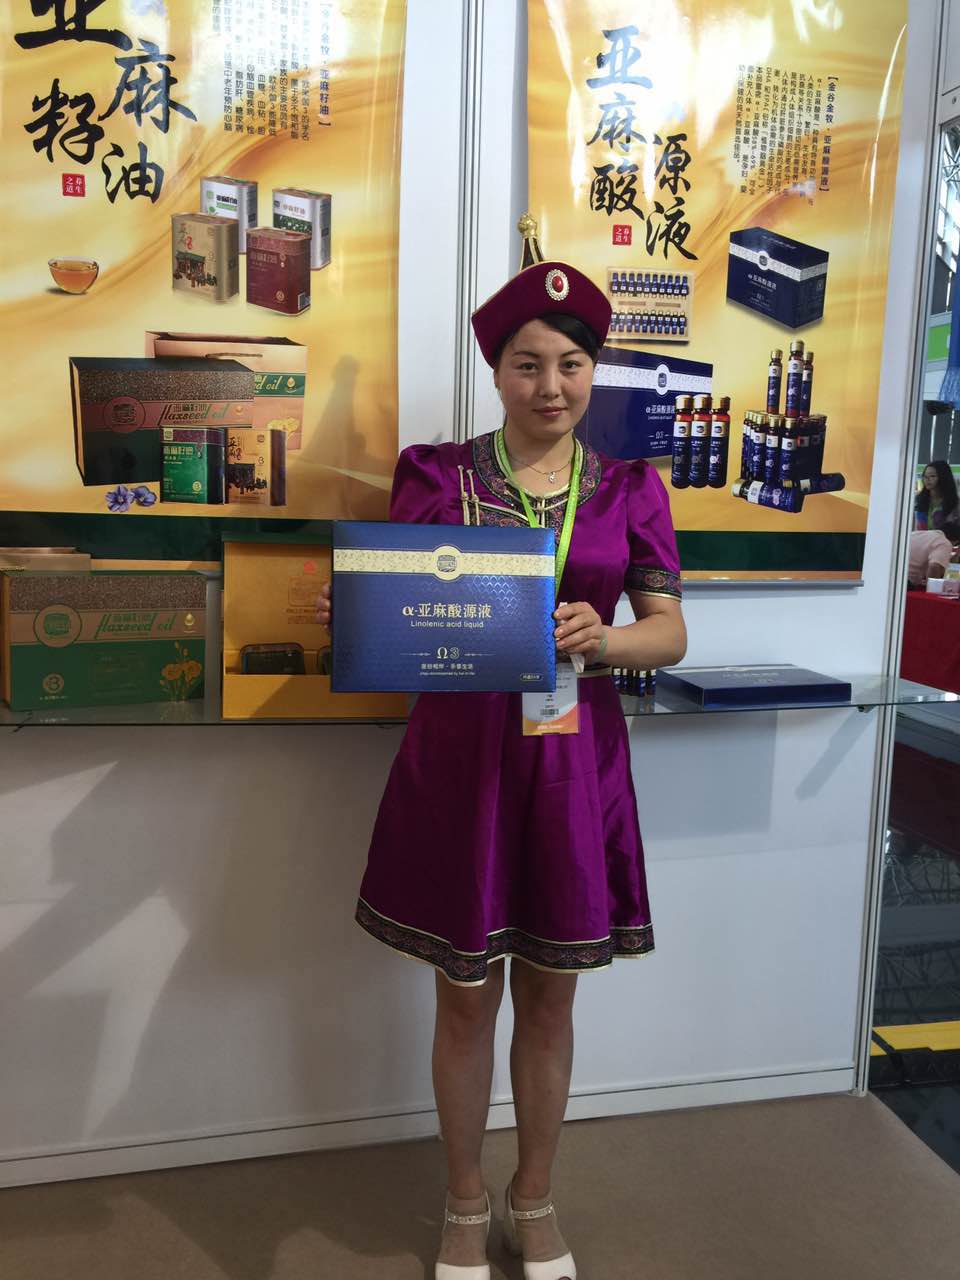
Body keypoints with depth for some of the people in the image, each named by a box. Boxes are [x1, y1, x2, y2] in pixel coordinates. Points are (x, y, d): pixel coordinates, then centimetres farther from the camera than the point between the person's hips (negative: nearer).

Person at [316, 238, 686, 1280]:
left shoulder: (628, 487, 4)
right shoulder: (436, 476, 0)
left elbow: (671, 634, 0)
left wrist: (601, 638, -22)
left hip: (574, 755, 1)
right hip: (459, 753, -1)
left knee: (550, 993, 15)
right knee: (466, 994, 12)